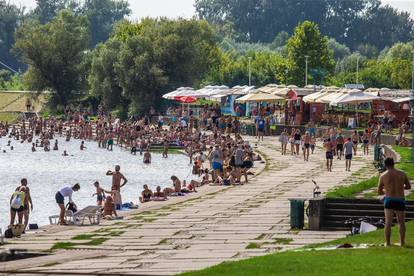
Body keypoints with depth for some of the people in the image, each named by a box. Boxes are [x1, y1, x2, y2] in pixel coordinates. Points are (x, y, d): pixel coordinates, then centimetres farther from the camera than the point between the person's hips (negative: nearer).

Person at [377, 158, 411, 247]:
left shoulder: (383, 176, -4)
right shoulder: (402, 174, 0)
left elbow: (379, 192, 3)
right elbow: (409, 186, 13)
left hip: (389, 200, -2)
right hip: (400, 200, 2)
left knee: (388, 223, 0)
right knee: (401, 223, 15)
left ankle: (388, 243, -4)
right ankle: (402, 243, 21)